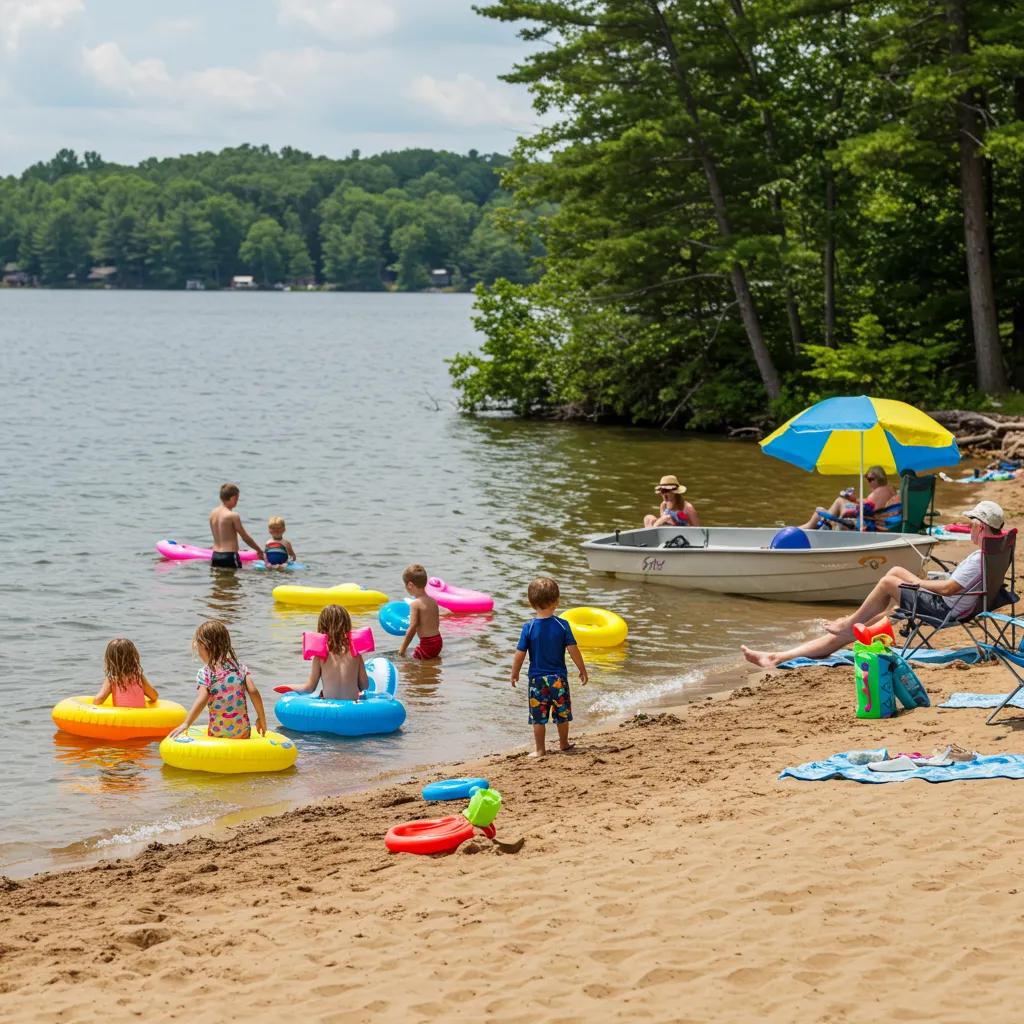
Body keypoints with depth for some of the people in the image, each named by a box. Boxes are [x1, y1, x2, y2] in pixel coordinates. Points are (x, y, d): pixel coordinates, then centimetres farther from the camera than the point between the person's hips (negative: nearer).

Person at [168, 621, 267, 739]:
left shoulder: (205, 673, -5)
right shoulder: (240, 667, 6)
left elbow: (202, 701, -17)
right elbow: (254, 692, 1)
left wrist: (186, 724, -17)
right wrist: (261, 718, 10)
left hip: (218, 732, -3)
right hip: (243, 731, 3)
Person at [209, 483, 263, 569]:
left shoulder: (213, 513, 8)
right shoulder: (233, 516, -12)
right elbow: (245, 537, -4)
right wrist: (259, 550, 9)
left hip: (215, 555, 7)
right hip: (229, 556, -7)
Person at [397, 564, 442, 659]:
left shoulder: (415, 604, -14)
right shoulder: (433, 601, 8)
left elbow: (412, 627, -17)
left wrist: (403, 648, -10)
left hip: (427, 643, -8)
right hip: (438, 640, 8)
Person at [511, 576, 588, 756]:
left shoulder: (529, 628, -10)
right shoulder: (562, 625, -10)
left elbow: (520, 655, -8)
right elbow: (573, 650, -9)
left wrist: (515, 674, 7)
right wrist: (583, 670, 3)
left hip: (537, 679, -1)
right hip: (558, 677, 1)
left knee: (538, 716, 8)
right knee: (562, 713, 17)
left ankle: (539, 749, 12)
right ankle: (564, 743, 31)